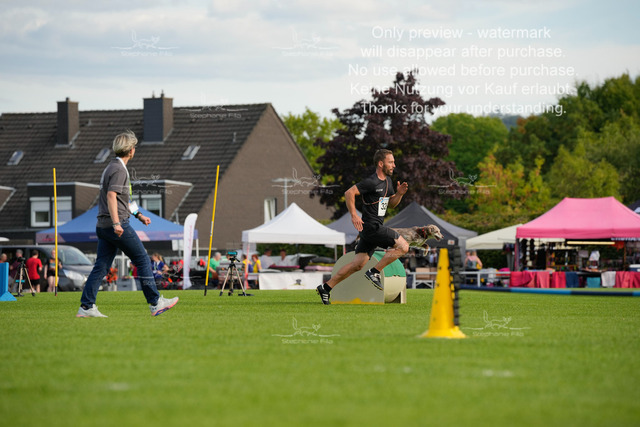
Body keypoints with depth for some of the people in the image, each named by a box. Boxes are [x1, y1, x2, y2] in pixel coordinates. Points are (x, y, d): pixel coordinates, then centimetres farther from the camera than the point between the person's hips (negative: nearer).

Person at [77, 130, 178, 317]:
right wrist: (116, 223, -29)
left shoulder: (111, 167, 20)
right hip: (118, 227, -9)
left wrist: (138, 215, 33)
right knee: (143, 260, 0)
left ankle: (86, 307, -1)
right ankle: (156, 303, 4)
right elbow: (111, 196, -23)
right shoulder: (119, 170, -11)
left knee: (101, 267, 5)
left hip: (103, 225, 9)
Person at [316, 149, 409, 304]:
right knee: (403, 246, -12)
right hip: (371, 226, -9)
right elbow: (349, 193, -18)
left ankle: (326, 287, 11)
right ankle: (374, 272, -7)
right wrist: (354, 215, -24)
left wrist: (399, 194, 3)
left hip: (376, 227, 9)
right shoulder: (371, 182, -14)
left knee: (357, 265, 8)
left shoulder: (387, 181, 15)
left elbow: (391, 203, 24)